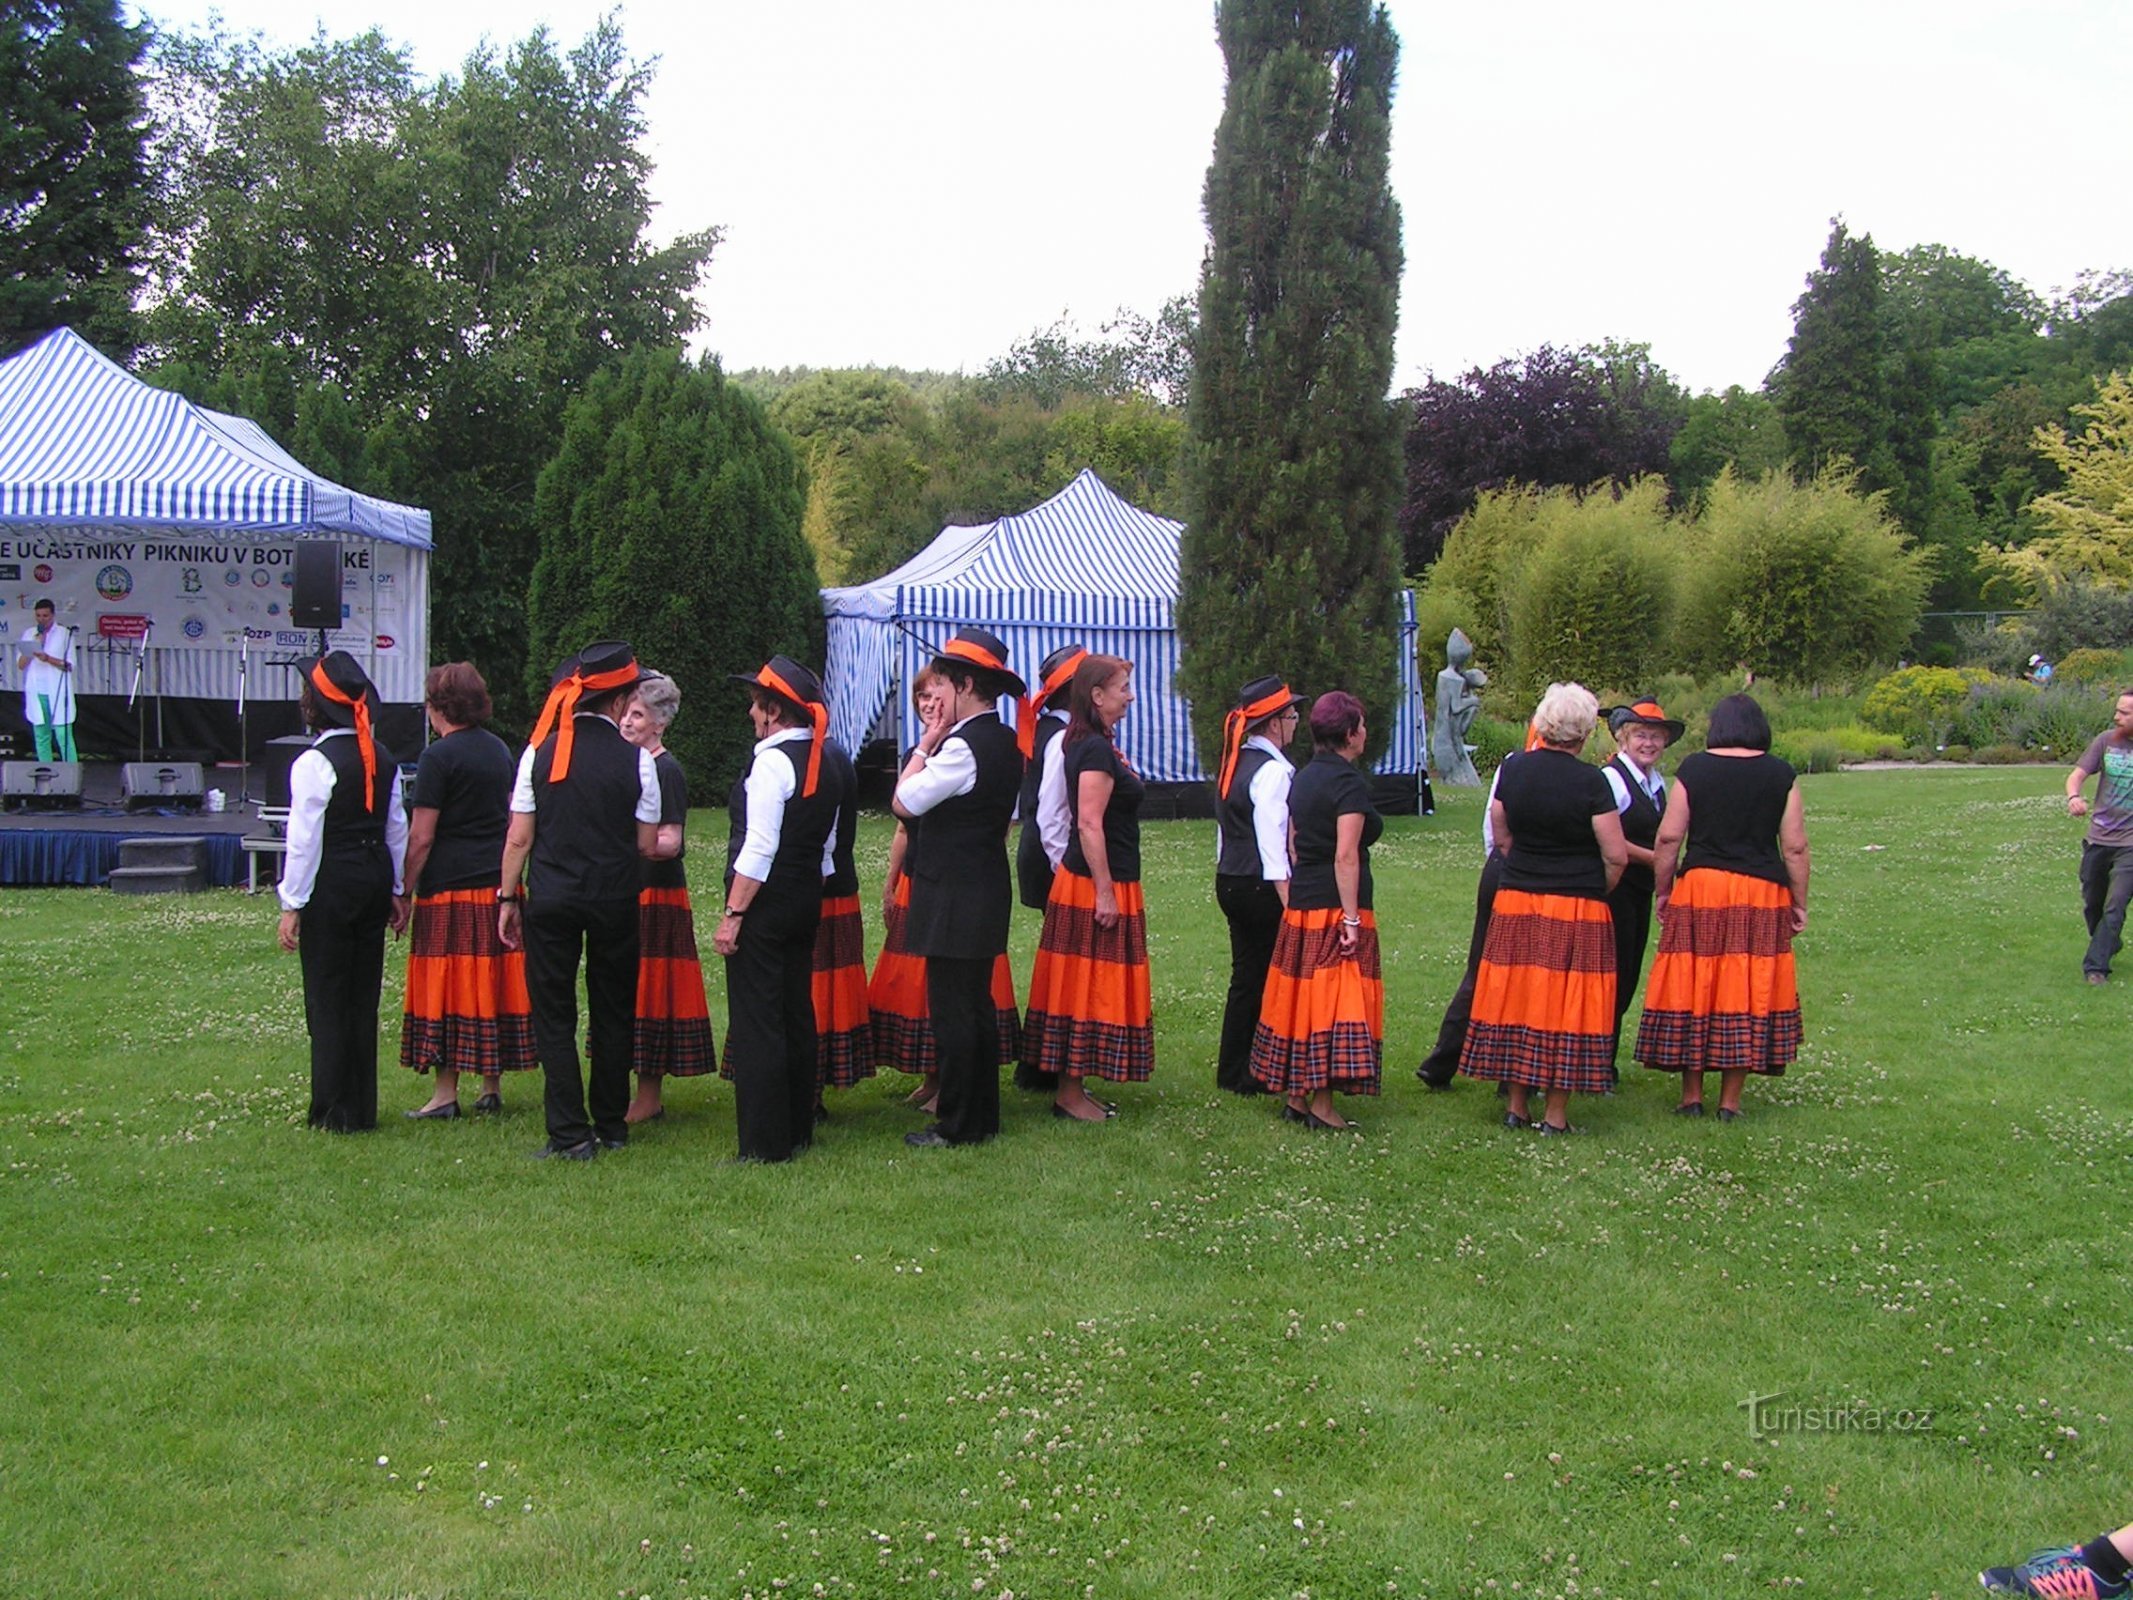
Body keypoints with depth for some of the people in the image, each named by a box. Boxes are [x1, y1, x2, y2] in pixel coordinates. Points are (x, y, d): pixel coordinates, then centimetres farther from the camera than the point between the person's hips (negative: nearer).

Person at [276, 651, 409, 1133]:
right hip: (373, 880, 6)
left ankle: (337, 1110, 7)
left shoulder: (315, 763, -13)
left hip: (331, 885, -6)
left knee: (327, 997, 2)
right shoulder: (381, 760, 7)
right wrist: (396, 890, 20)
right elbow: (397, 829, 12)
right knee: (363, 994, 12)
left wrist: (292, 905, -8)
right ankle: (363, 1108, 18)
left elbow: (305, 840, -13)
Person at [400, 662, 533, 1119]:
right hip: (498, 884, 7)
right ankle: (492, 1088, 14)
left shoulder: (439, 756, -11)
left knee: (445, 986, -1)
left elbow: (421, 838, -13)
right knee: (495, 984, 9)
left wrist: (404, 893, -6)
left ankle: (445, 1093, 0)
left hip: (450, 888, -7)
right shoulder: (499, 750, 10)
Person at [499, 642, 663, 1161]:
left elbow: (518, 838, -3)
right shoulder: (636, 759, -7)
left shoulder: (540, 752, -3)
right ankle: (610, 1124, 22)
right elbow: (647, 845, -3)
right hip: (615, 899, 0)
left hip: (549, 899, 0)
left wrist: (508, 899, 6)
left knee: (554, 1015, 6)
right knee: (612, 1013, 14)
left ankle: (571, 1133, 2)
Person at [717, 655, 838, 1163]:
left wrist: (733, 914, -18)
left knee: (756, 1022, -3)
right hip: (807, 899, 9)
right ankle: (798, 1130, 24)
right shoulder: (822, 761, 10)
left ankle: (765, 1144, 0)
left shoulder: (772, 760, -16)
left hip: (765, 902, -9)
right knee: (797, 1015, 15)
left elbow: (759, 847, -20)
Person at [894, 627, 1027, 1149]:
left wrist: (927, 741, -9)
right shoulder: (1006, 743, 11)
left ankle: (957, 1125, 3)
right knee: (976, 1006, 15)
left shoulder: (963, 746, -19)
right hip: (988, 887, 10)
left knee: (951, 1011, -3)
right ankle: (982, 1115, 23)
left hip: (954, 898, -10)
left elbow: (904, 803, -15)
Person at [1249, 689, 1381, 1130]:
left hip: (1300, 904, 8)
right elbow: (1346, 856, -19)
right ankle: (1322, 1102, -6)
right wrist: (1352, 918, -20)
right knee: (1335, 998, -5)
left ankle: (1296, 1094, 16)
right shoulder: (1349, 783, -13)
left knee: (1301, 996, 11)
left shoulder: (1305, 777, 12)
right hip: (1334, 906, -8)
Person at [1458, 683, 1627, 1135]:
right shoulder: (1590, 781, -14)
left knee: (1515, 1000, 11)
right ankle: (1556, 1116, 7)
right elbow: (1616, 855, -11)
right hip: (1577, 911, -4)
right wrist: (1595, 891, 7)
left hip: (1515, 904, 4)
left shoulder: (1512, 770, 0)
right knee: (1566, 1007, 3)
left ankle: (1517, 1107, 18)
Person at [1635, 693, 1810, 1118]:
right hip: (1761, 892, 0)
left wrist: (1661, 891, 8)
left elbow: (1668, 838, -2)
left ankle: (1691, 1096, 13)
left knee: (1692, 989, 9)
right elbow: (1795, 847, 1)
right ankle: (1730, 1102, 10)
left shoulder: (1694, 768, 0)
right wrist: (1799, 904, 9)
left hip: (1699, 888, 0)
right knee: (1748, 991, 7)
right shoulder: (1780, 775, 2)